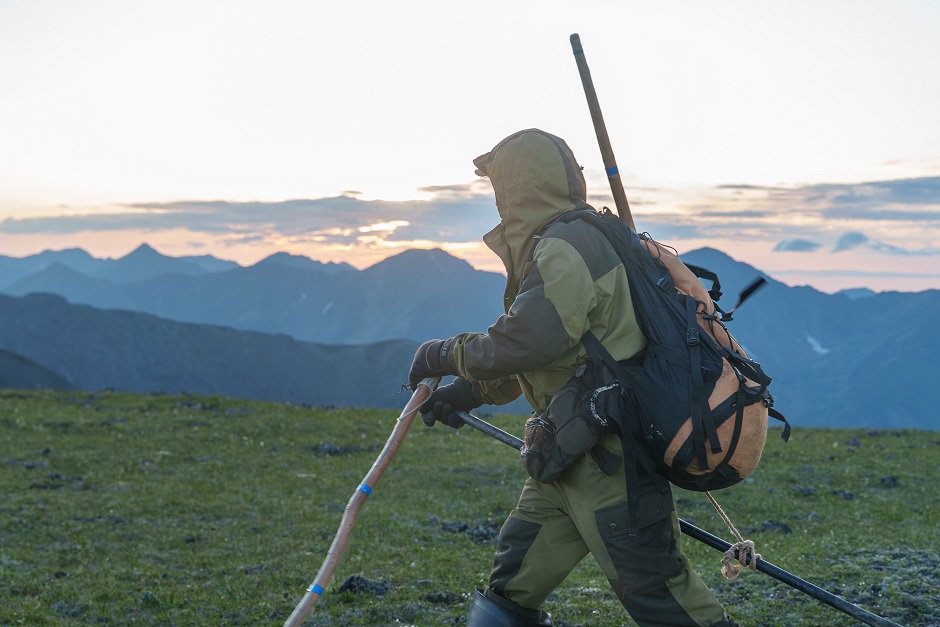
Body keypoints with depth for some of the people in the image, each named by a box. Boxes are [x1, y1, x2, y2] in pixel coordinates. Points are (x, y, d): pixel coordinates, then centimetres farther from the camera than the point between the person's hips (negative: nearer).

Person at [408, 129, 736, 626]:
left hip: (610, 458, -10)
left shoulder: (566, 249, -17)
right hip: (570, 455, 10)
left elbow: (530, 341, -28)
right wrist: (468, 391, 15)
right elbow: (533, 358, 22)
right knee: (513, 585, 14)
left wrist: (445, 355, -13)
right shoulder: (565, 245, 16)